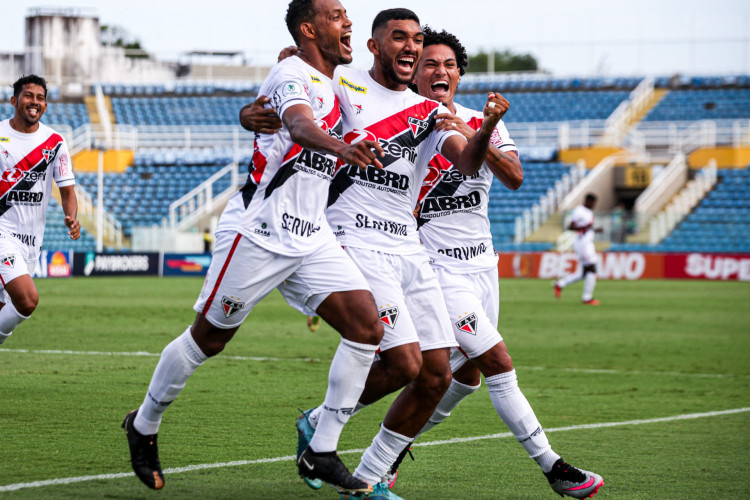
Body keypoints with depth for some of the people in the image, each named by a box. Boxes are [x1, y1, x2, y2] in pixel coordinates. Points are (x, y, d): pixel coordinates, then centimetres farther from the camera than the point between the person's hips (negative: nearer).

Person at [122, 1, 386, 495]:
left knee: (367, 326, -8)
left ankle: (322, 453, -2)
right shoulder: (293, 74, -13)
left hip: (311, 237, 8)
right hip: (259, 231, -8)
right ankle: (144, 426, 27)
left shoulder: (332, 87, 15)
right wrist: (341, 148, -56)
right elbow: (301, 125, -37)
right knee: (208, 339, 3)